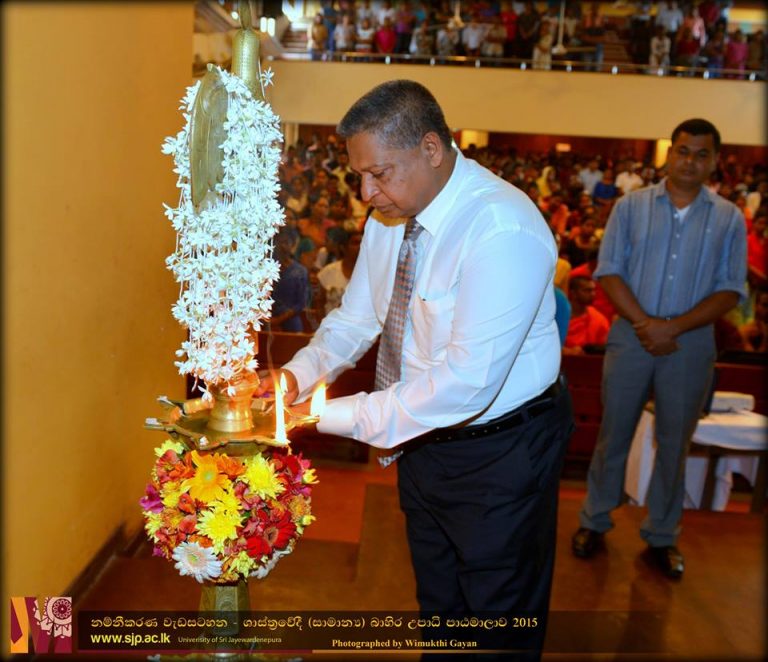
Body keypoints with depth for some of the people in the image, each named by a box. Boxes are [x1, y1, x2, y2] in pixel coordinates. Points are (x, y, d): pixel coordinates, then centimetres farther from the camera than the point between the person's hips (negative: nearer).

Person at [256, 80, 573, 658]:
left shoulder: (504, 231, -30)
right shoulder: (389, 217, -3)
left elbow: (467, 382, -34)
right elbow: (355, 318, 6)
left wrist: (328, 414, -30)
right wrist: (298, 374, -14)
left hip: (499, 455, -7)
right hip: (422, 440, 7)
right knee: (438, 610, 27)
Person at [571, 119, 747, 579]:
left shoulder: (729, 218, 3)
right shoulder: (632, 205, 2)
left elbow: (731, 290, -2)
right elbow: (609, 271, -4)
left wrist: (673, 326, -15)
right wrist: (645, 323, -15)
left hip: (691, 344, 1)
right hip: (631, 336, 0)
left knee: (675, 443, 11)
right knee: (614, 434, 9)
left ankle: (662, 536, 27)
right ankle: (595, 521, 26)